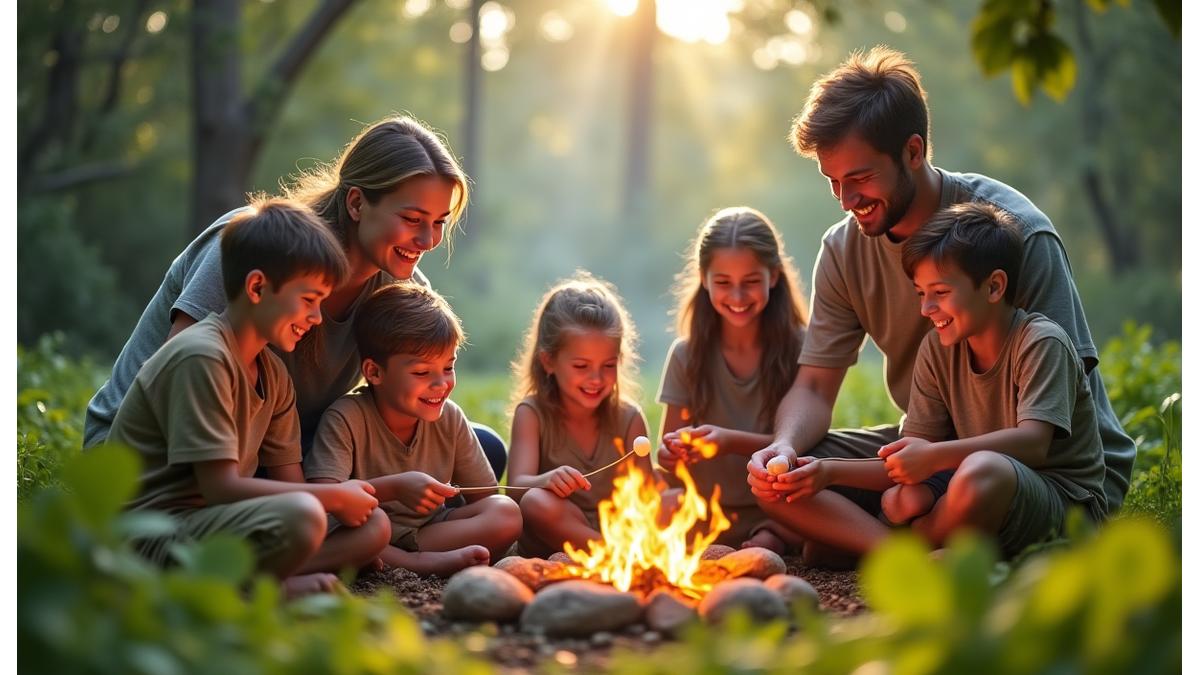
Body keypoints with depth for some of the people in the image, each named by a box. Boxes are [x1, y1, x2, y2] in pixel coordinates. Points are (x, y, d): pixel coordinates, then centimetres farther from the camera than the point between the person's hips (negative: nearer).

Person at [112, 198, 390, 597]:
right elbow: (221, 487, -20)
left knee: (373, 525, -1)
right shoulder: (201, 357, -16)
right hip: (155, 532, -10)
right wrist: (336, 496, -13)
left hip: (210, 523, 10)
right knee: (300, 516, -35)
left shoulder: (272, 374, 14)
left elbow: (289, 482, 12)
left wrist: (341, 501, -8)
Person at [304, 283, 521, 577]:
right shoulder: (346, 419, -15)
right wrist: (393, 487, -35)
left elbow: (483, 497, 4)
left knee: (507, 513, -17)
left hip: (428, 527, 4)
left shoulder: (449, 418, -1)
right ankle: (423, 562, -27)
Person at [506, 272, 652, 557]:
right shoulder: (532, 414, -4)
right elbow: (517, 486, -17)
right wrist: (546, 481, -42)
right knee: (537, 502, -34)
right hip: (549, 543, -2)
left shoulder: (628, 417, 2)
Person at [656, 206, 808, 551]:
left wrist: (733, 441, -21)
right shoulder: (686, 354, 4)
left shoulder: (798, 348, -2)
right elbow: (668, 454, 6)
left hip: (773, 520, -3)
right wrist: (673, 451, -17)